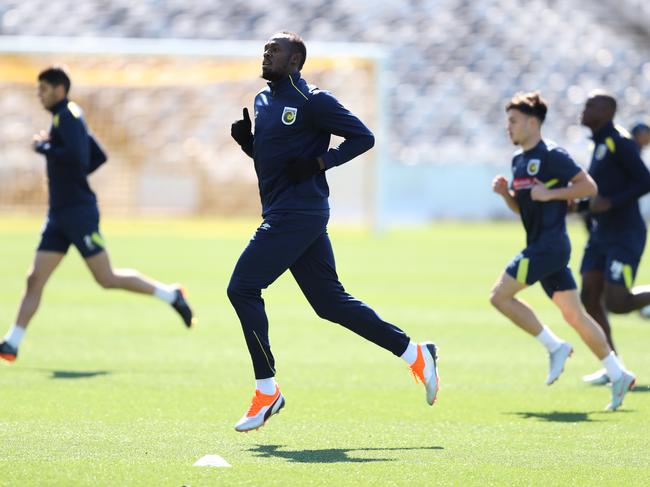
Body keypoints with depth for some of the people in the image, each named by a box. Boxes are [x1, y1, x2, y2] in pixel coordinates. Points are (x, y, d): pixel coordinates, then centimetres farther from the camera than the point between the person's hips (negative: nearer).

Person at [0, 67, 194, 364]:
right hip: (60, 214, 10)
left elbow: (76, 156, -27)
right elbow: (98, 157, 24)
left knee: (106, 278, -6)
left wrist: (43, 148, -16)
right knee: (35, 279, 3)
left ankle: (171, 295, 6)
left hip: (79, 211, -10)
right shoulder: (70, 117, 17)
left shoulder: (66, 117, -11)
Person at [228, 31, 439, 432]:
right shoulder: (263, 100, 16)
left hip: (298, 214, -9)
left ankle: (267, 393, -5)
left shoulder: (312, 101, -10)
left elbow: (363, 137, -9)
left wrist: (319, 162, -18)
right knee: (331, 302, 10)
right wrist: (245, 139, 6)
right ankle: (415, 354, 16)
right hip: (282, 215, 9)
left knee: (243, 288, -10)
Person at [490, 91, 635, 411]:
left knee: (500, 295, -10)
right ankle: (618, 375, 9)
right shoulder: (519, 160, 16)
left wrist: (550, 193, -18)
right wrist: (505, 192, 5)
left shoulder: (551, 156, -11)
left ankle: (555, 347, -3)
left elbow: (589, 186, -12)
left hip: (550, 245, -9)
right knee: (573, 314, 8)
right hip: (540, 246, 9)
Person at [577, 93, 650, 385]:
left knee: (617, 302, -14)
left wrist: (610, 203, -23)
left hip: (625, 234, -9)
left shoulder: (619, 143, -13)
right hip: (601, 234, 9)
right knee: (590, 298, 1)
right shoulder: (599, 145, 14)